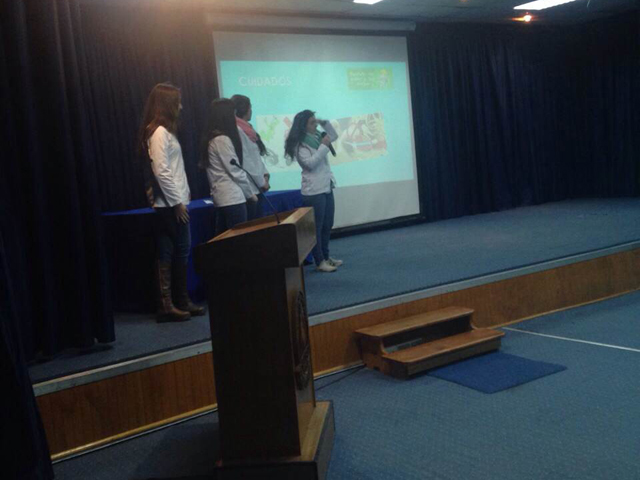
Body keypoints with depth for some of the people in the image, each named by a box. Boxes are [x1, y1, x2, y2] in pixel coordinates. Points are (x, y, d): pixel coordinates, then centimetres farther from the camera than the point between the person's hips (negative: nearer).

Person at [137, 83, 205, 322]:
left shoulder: (165, 130, 16)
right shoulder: (159, 132, -13)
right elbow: (161, 171, -19)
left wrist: (183, 195, 13)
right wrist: (177, 201, -17)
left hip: (174, 202, 9)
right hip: (170, 204, -9)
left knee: (177, 253, 11)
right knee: (177, 253, -5)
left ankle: (180, 301, 18)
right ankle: (168, 305, 1)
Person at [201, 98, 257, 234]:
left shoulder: (212, 138, 14)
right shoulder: (223, 140, -14)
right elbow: (235, 171, -14)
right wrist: (250, 193, -3)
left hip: (222, 196, 9)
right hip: (232, 197, -9)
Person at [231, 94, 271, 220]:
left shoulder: (247, 129, 15)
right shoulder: (237, 131, -14)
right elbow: (245, 161, -18)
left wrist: (265, 174, 4)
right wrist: (262, 181, -12)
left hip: (256, 187, 9)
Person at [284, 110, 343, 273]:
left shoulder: (317, 137, 12)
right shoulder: (299, 144, -11)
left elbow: (334, 136, 24)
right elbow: (310, 163, -20)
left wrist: (325, 122, 9)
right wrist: (324, 146, -18)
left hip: (326, 187, 9)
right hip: (313, 191, -9)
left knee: (327, 225, 15)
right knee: (316, 227, -4)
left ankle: (326, 257, 25)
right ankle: (319, 262, 0)